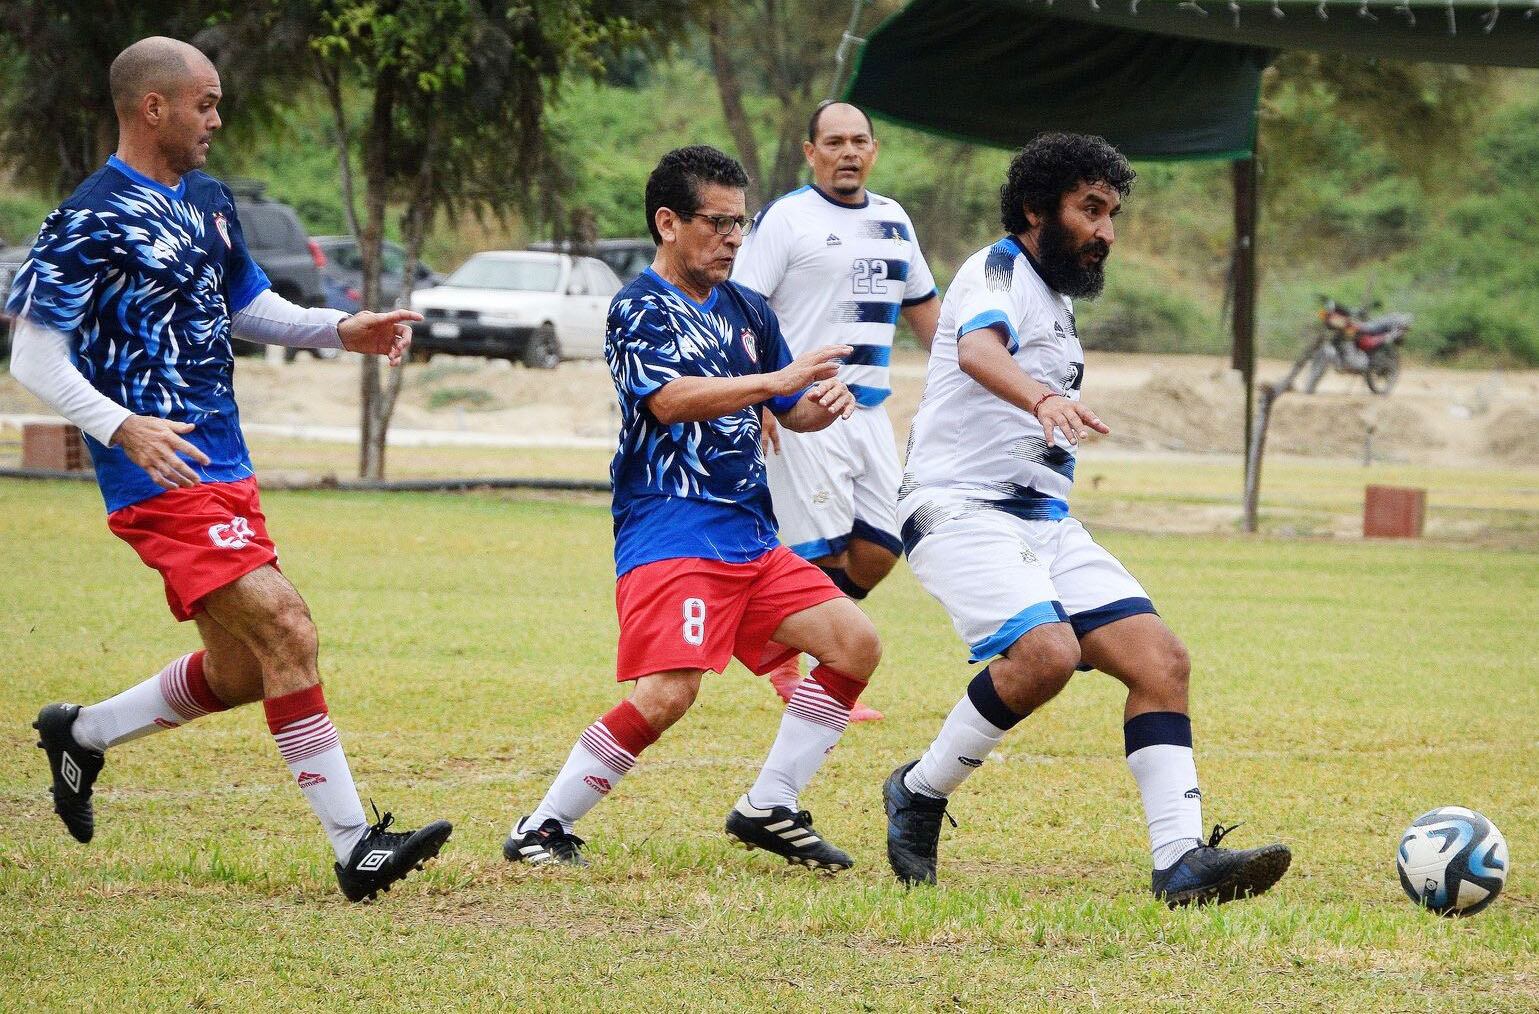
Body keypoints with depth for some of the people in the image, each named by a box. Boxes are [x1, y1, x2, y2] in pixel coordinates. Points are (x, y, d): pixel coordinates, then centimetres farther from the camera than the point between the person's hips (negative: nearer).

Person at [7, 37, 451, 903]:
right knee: (286, 629, -18)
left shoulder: (207, 200, 14)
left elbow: (248, 305, 28)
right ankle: (356, 848, -18)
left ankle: (82, 735, 35)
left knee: (240, 672, 13)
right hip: (163, 476, -9)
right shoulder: (90, 223, -12)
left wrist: (344, 331, 11)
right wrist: (120, 426, -27)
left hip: (225, 471, 9)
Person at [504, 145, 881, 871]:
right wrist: (776, 380, -26)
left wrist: (822, 404, 2)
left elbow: (791, 411, 25)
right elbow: (672, 399, -22)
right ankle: (543, 830, -9)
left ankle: (769, 809, 8)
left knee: (855, 645, -1)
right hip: (669, 533, -8)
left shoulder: (746, 311, 18)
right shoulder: (639, 310, -5)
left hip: (750, 536, 8)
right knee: (668, 691, -23)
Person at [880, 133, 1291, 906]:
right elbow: (978, 350, -31)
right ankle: (919, 791, -9)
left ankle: (1182, 859, -14)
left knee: (1161, 659, -8)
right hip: (960, 508, -9)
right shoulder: (998, 270, -7)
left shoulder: (1058, 303, 22)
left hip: (1045, 521, 9)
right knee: (1046, 653, -31)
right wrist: (1043, 398, -50)